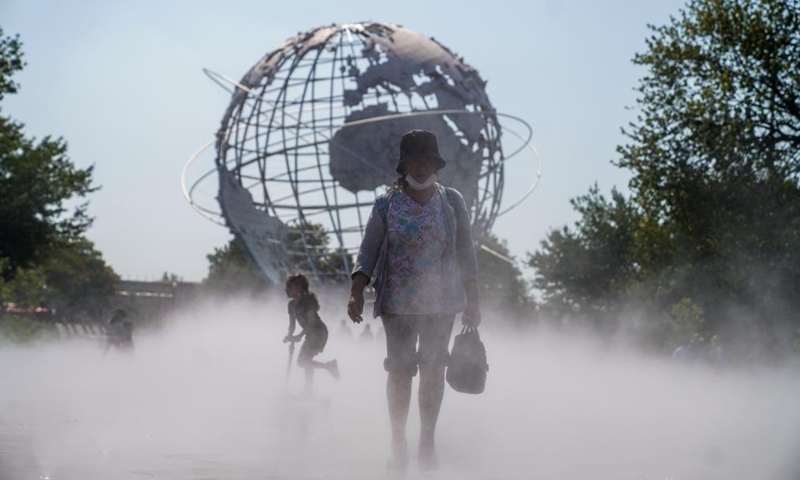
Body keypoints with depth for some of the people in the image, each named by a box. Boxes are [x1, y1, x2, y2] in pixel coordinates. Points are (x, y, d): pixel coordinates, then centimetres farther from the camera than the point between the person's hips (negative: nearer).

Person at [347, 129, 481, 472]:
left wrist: (472, 301, 4)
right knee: (399, 371, 0)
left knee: (433, 370, 2)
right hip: (398, 302, -1)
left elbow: (465, 253, 6)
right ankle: (398, 443, 13)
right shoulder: (386, 205, -1)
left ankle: (428, 444, 12)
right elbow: (368, 252, -3)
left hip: (441, 302, 1)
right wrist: (356, 293, -17)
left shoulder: (452, 202, 2)